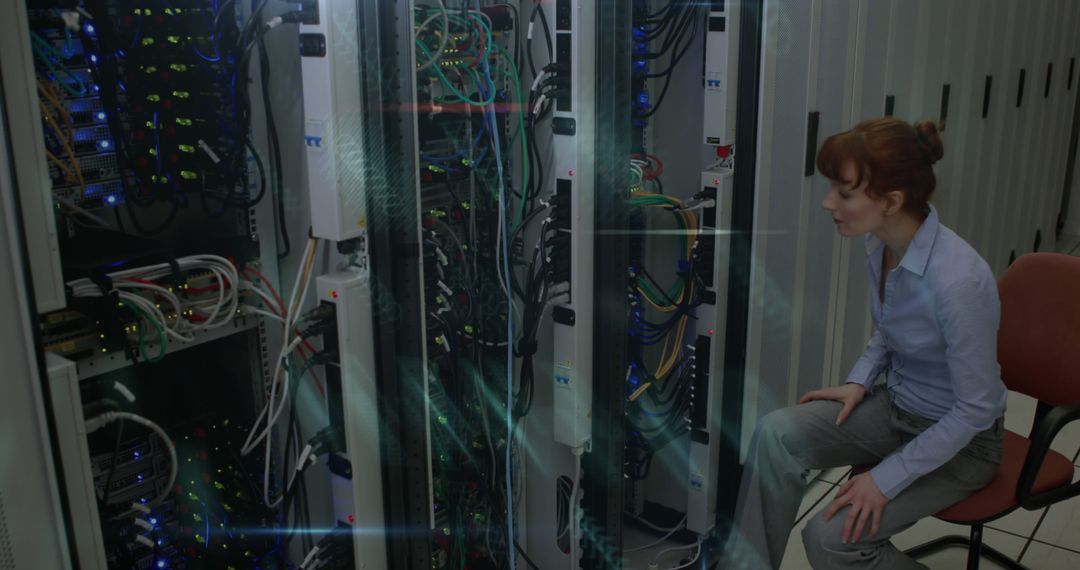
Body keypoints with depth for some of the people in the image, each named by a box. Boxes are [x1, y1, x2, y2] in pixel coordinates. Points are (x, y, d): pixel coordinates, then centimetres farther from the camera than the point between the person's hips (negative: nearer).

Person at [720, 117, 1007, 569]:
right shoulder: (879, 244, -8)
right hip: (895, 406, 7)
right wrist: (860, 381, -2)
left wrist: (886, 478, -21)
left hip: (959, 440, -6)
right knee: (777, 433, -18)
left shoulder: (957, 280, -32)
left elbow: (977, 408, -22)